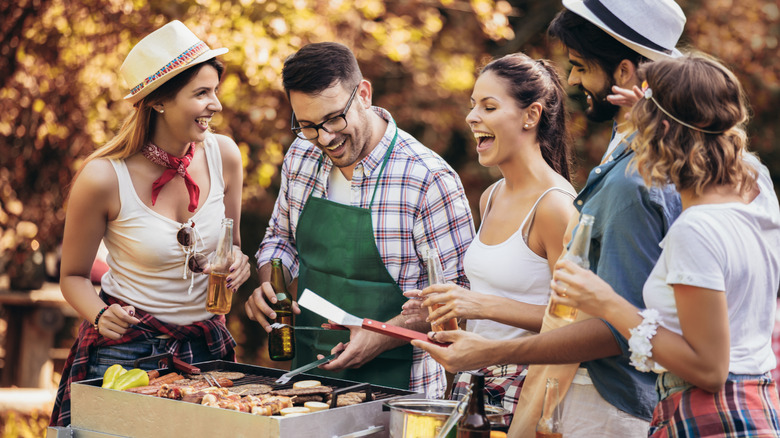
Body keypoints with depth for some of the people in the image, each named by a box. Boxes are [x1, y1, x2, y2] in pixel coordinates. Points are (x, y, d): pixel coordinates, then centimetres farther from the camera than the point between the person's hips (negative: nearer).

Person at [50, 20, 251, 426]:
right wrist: (101, 315, -22)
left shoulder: (223, 154, -6)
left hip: (207, 344, 4)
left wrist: (236, 261, -10)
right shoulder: (103, 178, -18)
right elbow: (73, 276, -3)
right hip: (127, 348, -4)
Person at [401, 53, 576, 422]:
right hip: (473, 379, 7)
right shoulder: (491, 198, 11)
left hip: (525, 390, -7)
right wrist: (448, 306, 7)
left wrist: (485, 306, -22)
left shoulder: (556, 205, -15)